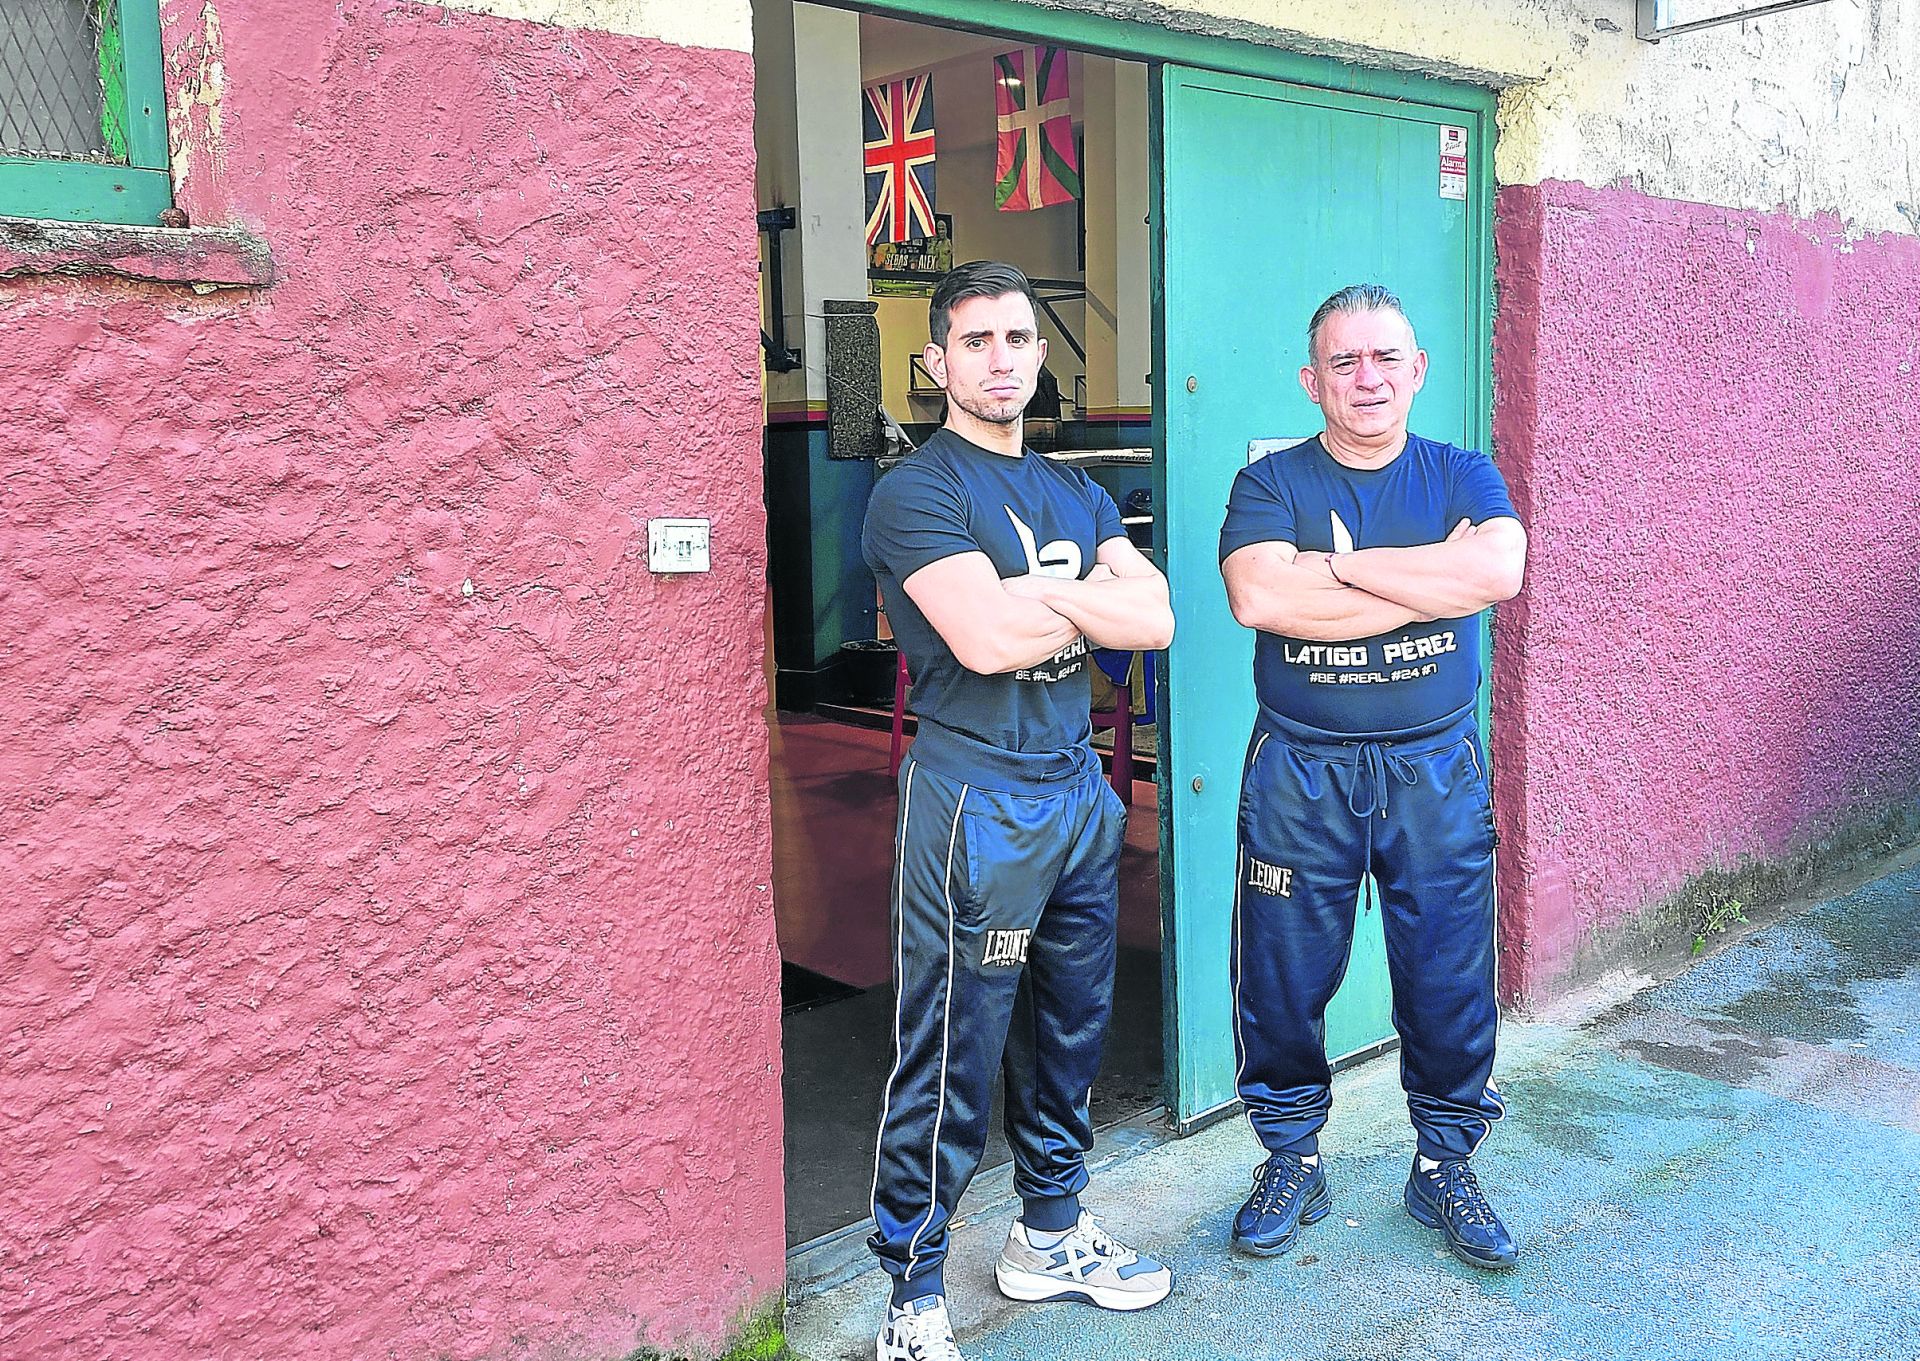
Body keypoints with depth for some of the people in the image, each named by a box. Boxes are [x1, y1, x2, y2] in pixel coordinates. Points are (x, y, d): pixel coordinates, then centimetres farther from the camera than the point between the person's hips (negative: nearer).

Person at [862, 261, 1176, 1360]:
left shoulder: (1076, 492, 15)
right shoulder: (917, 493, -7)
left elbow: (1155, 618, 2)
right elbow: (986, 638, -22)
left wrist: (1044, 591, -12)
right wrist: (1091, 600, -5)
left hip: (1079, 787, 7)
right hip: (976, 801, -7)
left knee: (1071, 1030, 17)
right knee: (952, 1057, -1)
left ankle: (1051, 1236, 35)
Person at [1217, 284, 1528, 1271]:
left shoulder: (1462, 477, 7)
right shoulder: (1270, 484, 1)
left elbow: (1501, 569, -15)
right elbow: (1258, 597, -19)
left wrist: (1343, 563, -16)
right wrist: (1429, 583, -15)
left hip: (1437, 770, 1)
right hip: (1299, 773, -1)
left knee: (1448, 976, 8)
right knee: (1285, 976, 6)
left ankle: (1445, 1165, 28)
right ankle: (1291, 1161, 26)